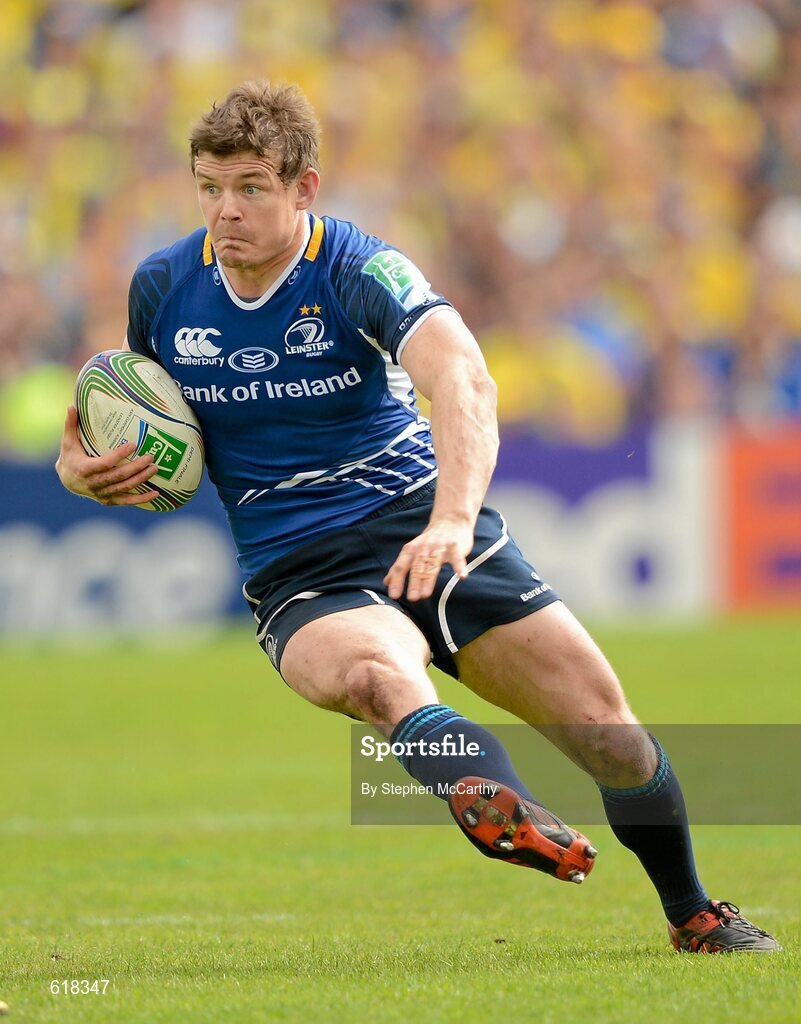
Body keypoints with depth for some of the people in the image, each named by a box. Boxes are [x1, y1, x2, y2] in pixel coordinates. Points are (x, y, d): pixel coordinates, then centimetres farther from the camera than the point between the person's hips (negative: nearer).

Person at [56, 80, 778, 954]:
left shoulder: (357, 269, -12)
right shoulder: (162, 287, 1)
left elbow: (463, 379, -31)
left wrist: (452, 520, -49)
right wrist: (84, 470, -4)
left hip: (426, 528, 0)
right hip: (298, 577, 0)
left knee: (603, 720, -4)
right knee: (377, 669, -37)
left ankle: (693, 916, 23)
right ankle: (493, 807, -68)